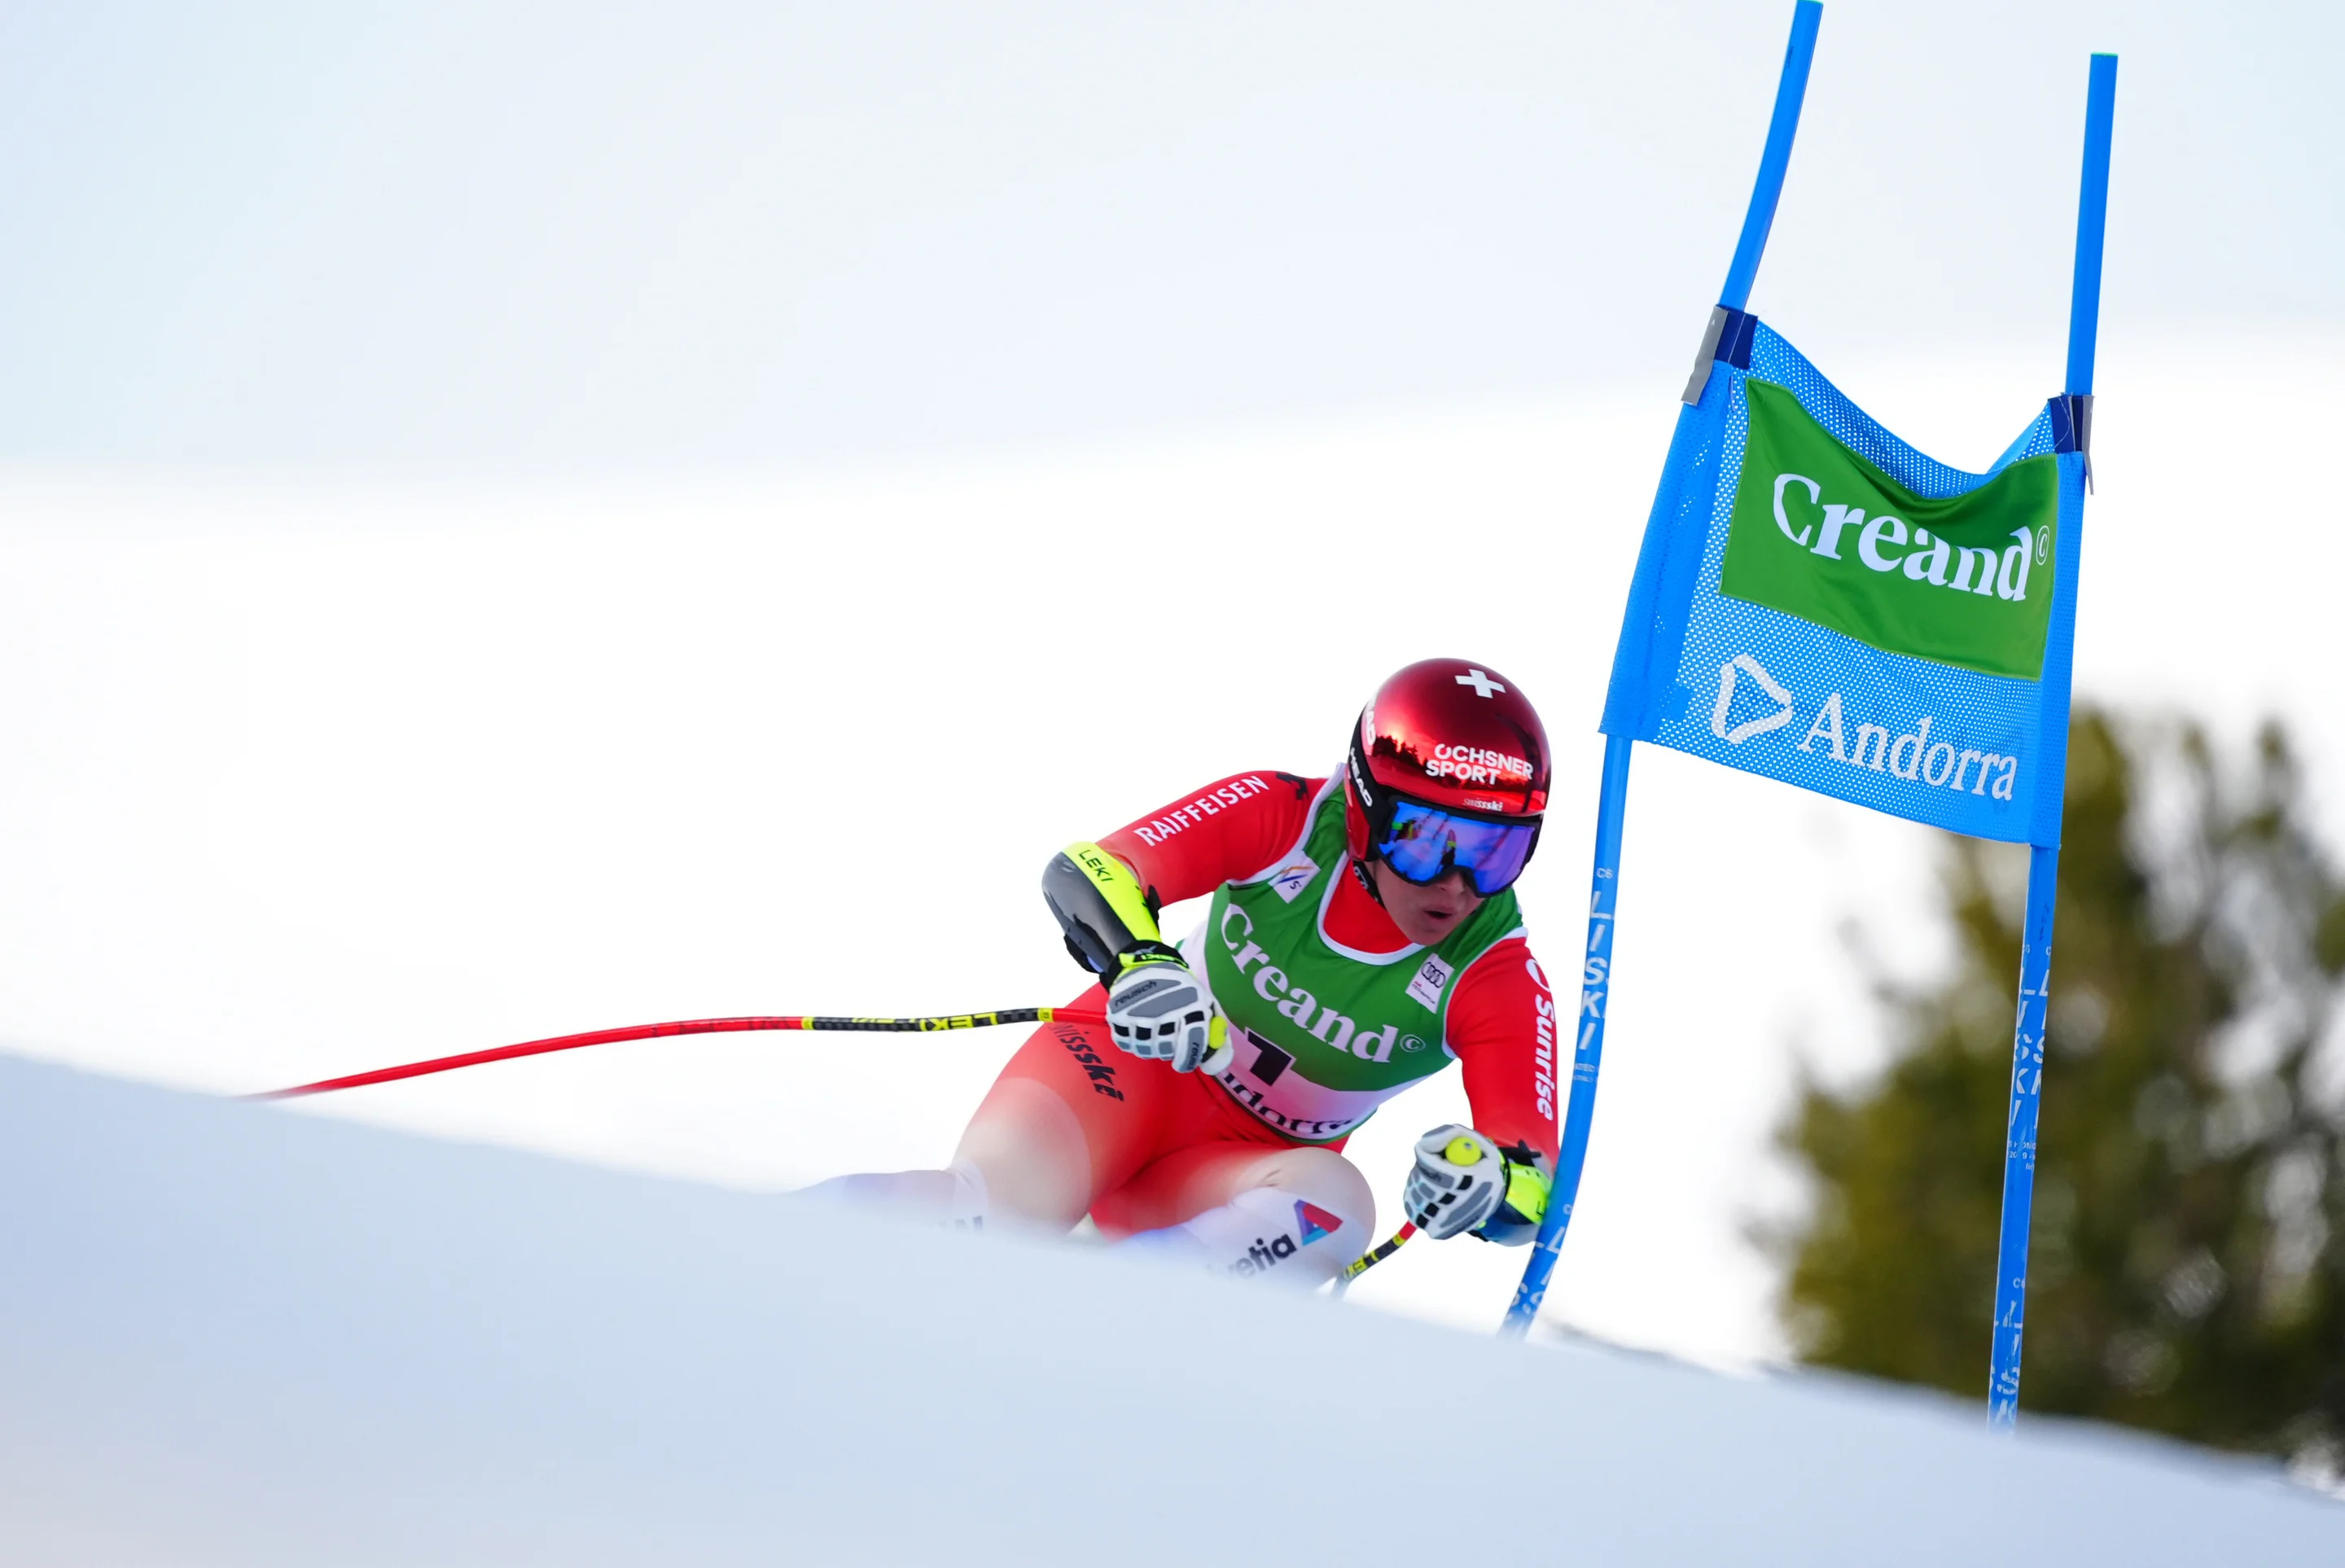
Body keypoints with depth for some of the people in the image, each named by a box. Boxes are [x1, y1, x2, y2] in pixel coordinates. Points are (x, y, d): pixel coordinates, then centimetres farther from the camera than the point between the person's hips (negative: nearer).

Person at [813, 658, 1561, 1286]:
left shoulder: (1500, 979, -18)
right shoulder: (1282, 818, -18)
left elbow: (1533, 1187, -23)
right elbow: (1086, 873, -26)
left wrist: (1481, 1179, -48)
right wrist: (1135, 962, -49)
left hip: (1240, 1172, 1)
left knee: (1332, 1205, -35)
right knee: (999, 1197, -33)